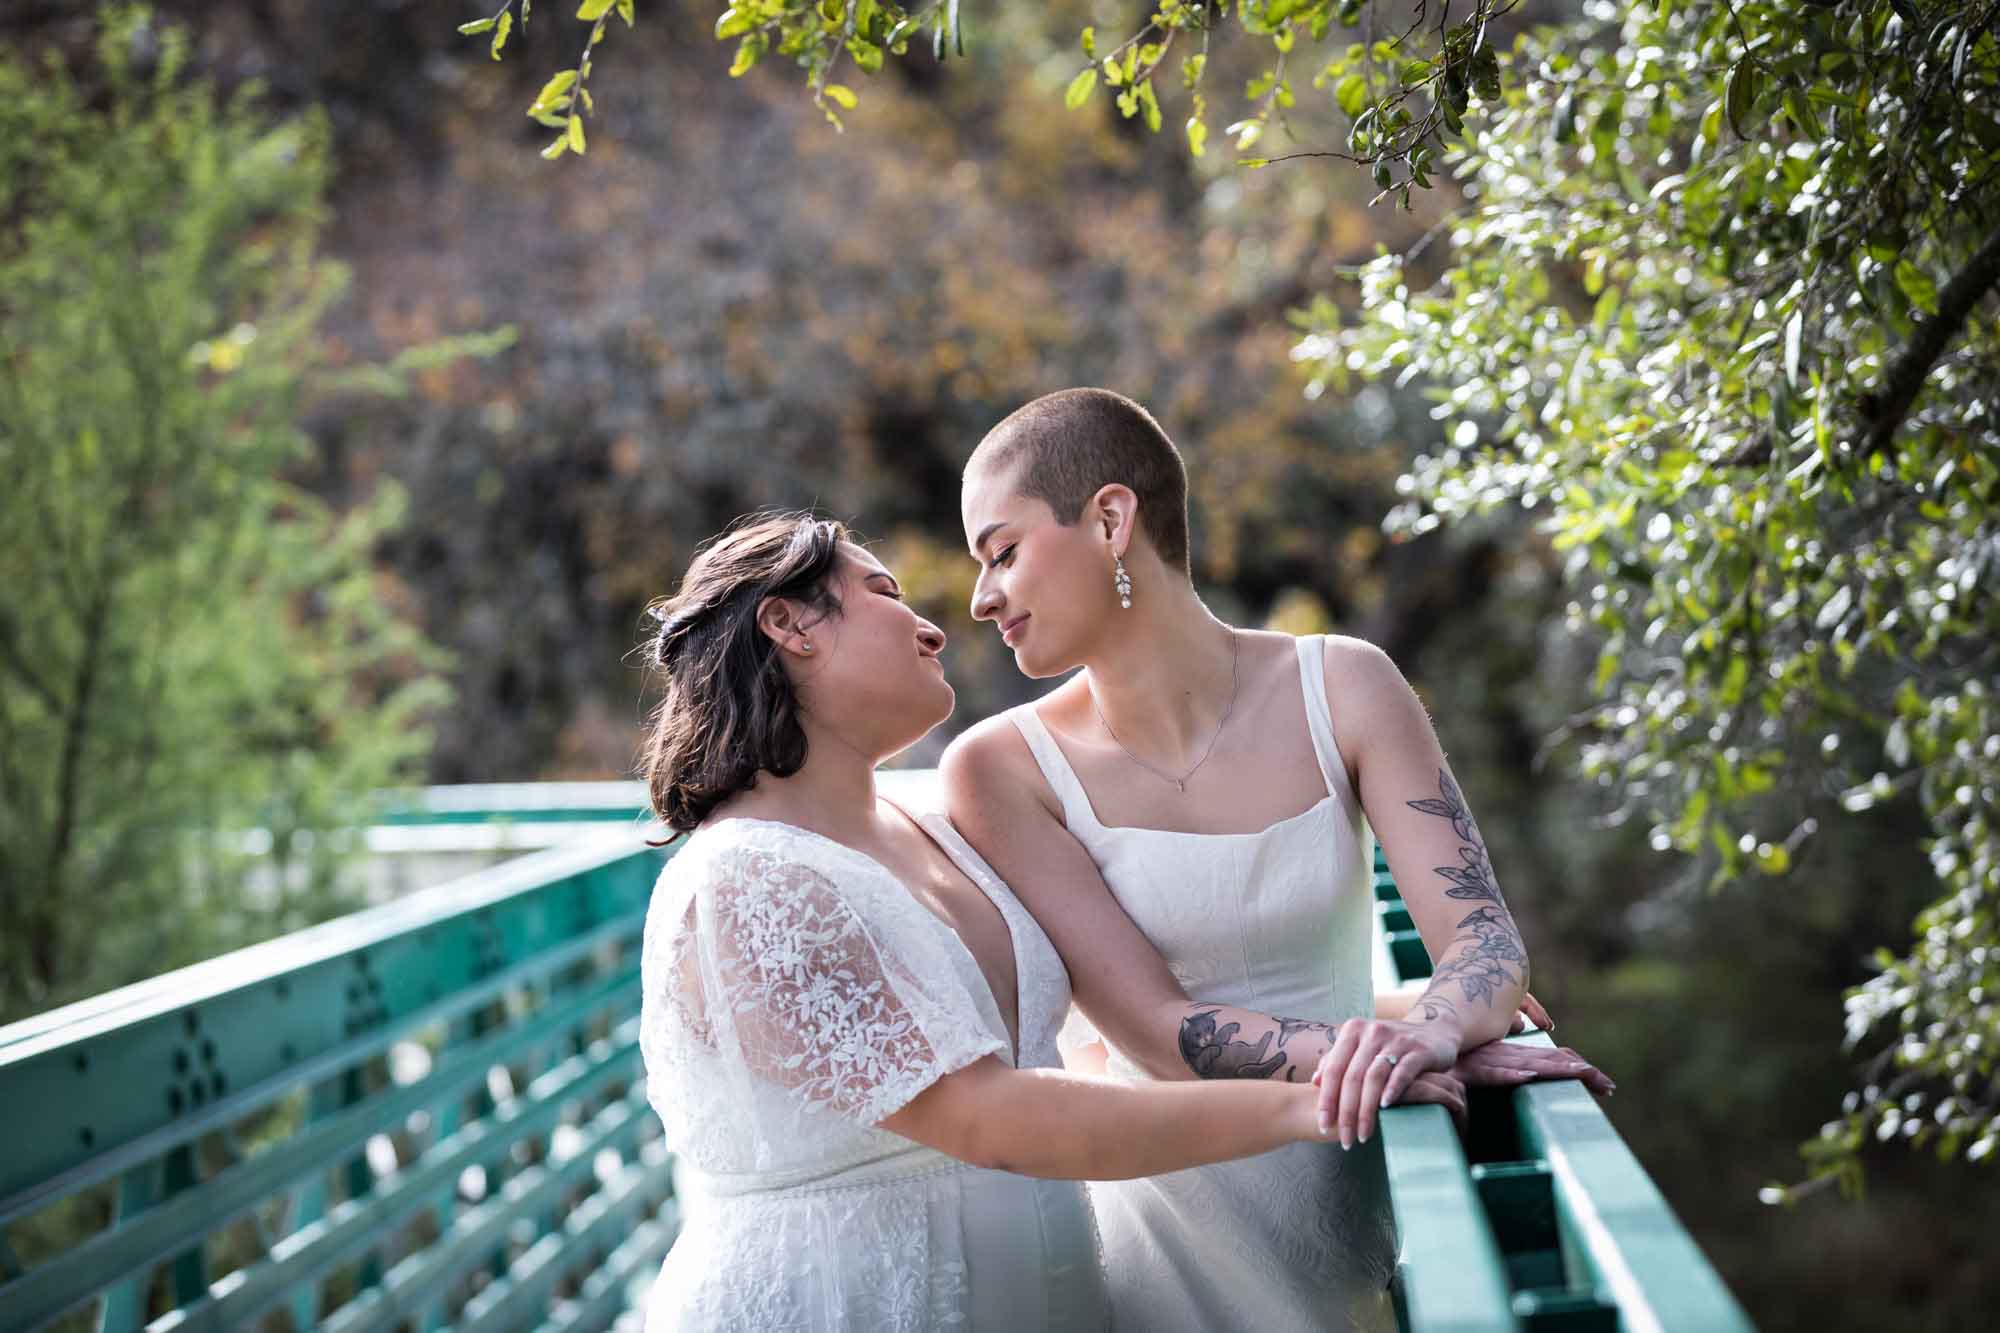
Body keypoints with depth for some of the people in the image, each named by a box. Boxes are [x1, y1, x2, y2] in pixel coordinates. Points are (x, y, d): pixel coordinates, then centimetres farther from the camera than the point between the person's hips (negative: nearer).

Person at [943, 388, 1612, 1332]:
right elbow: (1156, 1032, -18)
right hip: (1173, 1224, -2)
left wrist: (1433, 1028, -35)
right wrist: (1398, 1049, -29)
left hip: (1362, 1195, 2)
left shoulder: (1343, 688, -8)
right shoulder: (1001, 771, -12)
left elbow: (1483, 938, -13)